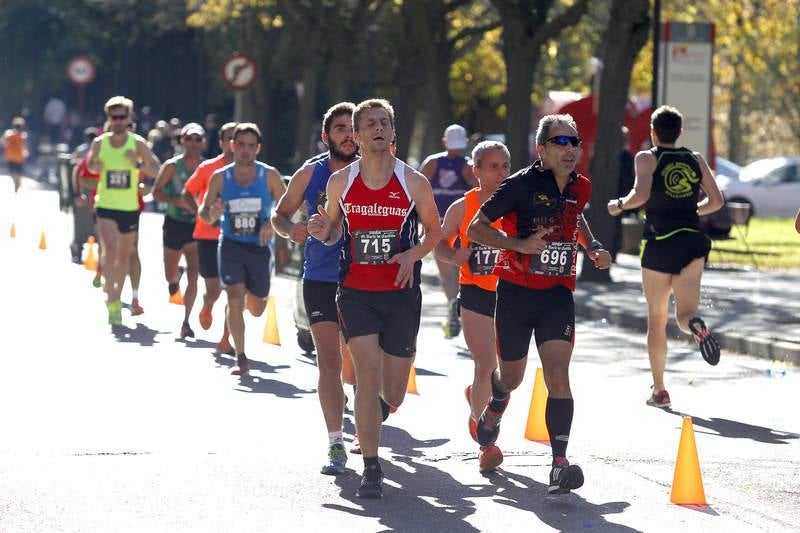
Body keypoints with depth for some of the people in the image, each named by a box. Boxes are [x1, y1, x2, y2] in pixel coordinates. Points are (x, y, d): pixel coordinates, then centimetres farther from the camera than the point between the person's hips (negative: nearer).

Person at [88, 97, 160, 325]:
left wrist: (138, 164, -20)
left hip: (130, 209, 1)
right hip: (105, 207, -1)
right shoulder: (99, 143, 0)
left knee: (124, 256, 13)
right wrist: (96, 167, -6)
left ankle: (116, 297, 31)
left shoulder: (138, 143, -4)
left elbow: (156, 169, -2)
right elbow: (91, 165, 17)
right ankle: (111, 299, -11)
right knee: (110, 251, -19)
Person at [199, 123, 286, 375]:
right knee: (235, 299, -15)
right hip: (231, 245, 0)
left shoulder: (270, 176, -4)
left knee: (256, 309, 12)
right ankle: (241, 359, -5)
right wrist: (211, 213, -18)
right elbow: (204, 213, 6)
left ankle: (251, 297, 50)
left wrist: (272, 224, -19)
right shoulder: (220, 178, -1)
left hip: (259, 247, 1)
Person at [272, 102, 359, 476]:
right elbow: (280, 214, 11)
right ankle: (335, 443, -4)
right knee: (329, 362, -7)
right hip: (320, 280, 0)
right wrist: (291, 230, -11)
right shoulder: (310, 174, 1)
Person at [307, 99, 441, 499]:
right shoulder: (340, 182, 1)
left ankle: (377, 408, 47)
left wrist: (413, 254, -13)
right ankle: (371, 469, -9)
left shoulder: (413, 182, -3)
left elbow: (434, 231, 7)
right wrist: (324, 233, -10)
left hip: (401, 293, 0)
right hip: (356, 292, 0)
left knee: (392, 393, 7)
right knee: (368, 374, -16)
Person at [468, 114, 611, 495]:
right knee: (511, 377, 13)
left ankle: (559, 465, -19)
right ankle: (494, 409, 51)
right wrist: (521, 244, -24)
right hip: (516, 292, -2)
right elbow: (476, 228, -11)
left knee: (558, 377, -14)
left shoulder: (580, 187, 4)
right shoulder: (522, 184, -13)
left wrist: (593, 248, 12)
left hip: (558, 294, 2)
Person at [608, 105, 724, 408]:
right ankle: (694, 324, -40)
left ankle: (659, 390, 12)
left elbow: (641, 194, -17)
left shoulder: (647, 158, -1)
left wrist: (619, 205, 1)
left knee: (656, 320, 9)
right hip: (692, 242, 2)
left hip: (659, 244, -2)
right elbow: (716, 201, 7)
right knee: (683, 314, -2)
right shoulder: (696, 160, 10)